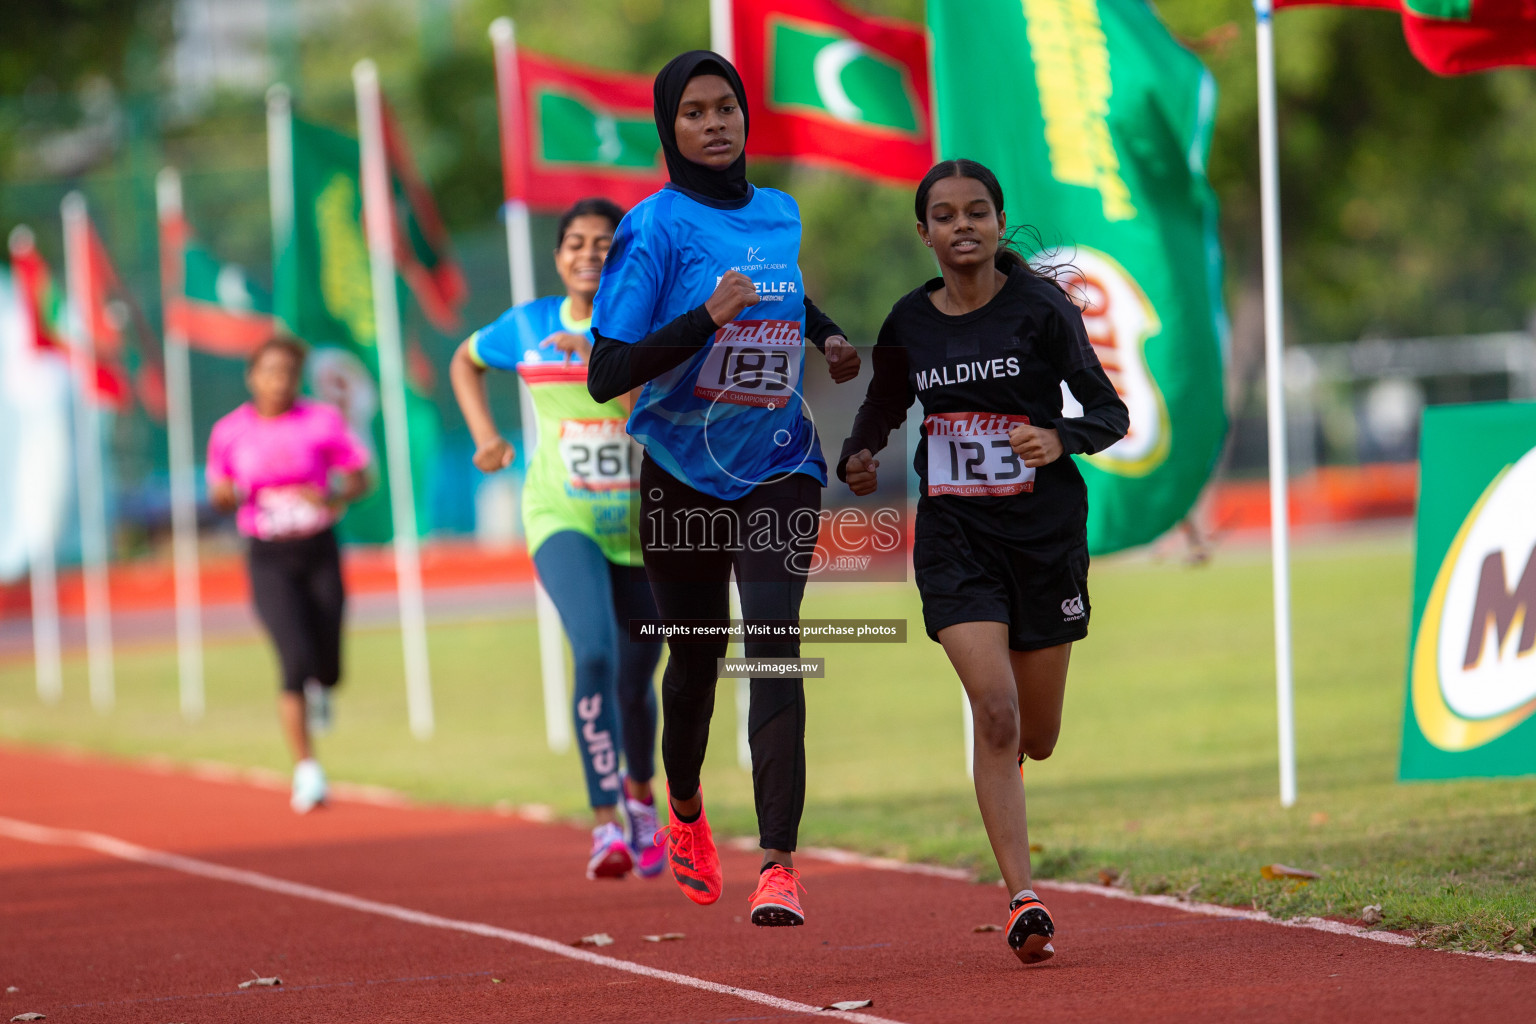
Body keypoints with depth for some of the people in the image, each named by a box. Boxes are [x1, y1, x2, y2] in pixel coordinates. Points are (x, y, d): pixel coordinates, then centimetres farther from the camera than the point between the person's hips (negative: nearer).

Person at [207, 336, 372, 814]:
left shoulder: (322, 421, -2)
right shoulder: (230, 431, 0)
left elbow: (359, 480, 3)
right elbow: (220, 495, 11)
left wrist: (333, 497, -18)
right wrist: (226, 495, -12)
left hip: (319, 551, 1)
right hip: (270, 559, -1)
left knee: (327, 670, 5)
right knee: (296, 661, -18)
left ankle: (318, 689, 46)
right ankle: (306, 770, -12)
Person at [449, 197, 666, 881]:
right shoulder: (528, 325, 0)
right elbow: (465, 362, 20)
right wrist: (484, 434, 7)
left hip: (643, 524, 1)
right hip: (563, 520, -1)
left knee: (636, 677, 15)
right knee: (596, 653, -26)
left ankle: (640, 792, 47)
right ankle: (606, 823, -25)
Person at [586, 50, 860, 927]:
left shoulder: (782, 215, 4)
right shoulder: (654, 229, -12)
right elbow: (605, 375, -19)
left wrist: (827, 336, 9)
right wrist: (706, 319, -28)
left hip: (779, 469, 2)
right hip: (683, 473, -2)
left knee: (775, 646, -15)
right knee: (696, 654, 12)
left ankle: (779, 863, -23)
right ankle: (686, 812, 43)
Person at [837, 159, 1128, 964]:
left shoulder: (1039, 308, -7)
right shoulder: (909, 324, 2)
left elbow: (1109, 410, -4)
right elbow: (881, 408, 17)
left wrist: (1062, 438, -25)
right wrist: (858, 460, -5)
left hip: (1045, 534, -1)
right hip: (955, 540, 1)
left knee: (1036, 739, 9)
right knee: (995, 713, -19)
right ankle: (1023, 901, -17)